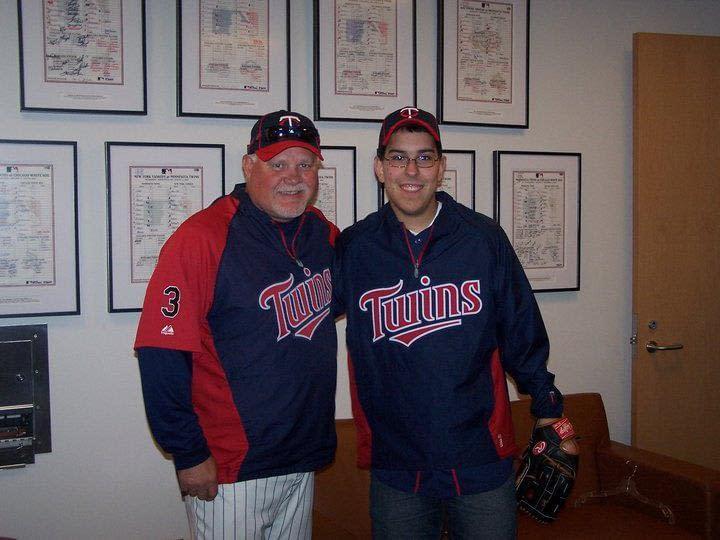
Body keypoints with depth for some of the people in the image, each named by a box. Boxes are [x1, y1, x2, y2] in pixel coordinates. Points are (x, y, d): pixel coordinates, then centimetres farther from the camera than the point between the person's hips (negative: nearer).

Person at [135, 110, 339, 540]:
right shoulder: (203, 238, -16)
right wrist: (189, 455, -16)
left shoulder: (325, 234, 3)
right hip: (229, 470, -6)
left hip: (304, 460, 7)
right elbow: (161, 354, -18)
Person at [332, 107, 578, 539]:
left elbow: (522, 334, 5)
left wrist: (549, 410, 7)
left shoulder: (484, 239, -2)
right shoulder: (354, 248, -2)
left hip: (482, 460, 0)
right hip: (395, 470, 1)